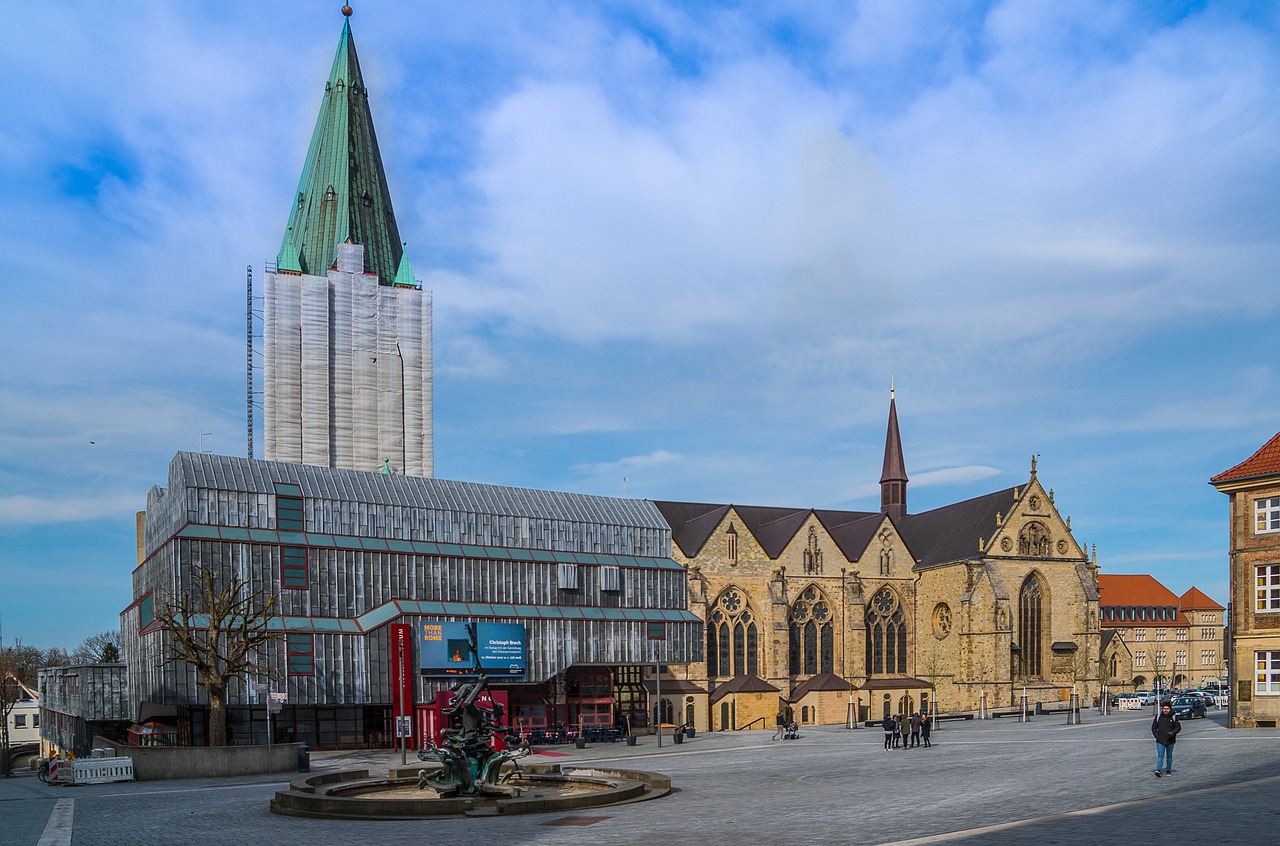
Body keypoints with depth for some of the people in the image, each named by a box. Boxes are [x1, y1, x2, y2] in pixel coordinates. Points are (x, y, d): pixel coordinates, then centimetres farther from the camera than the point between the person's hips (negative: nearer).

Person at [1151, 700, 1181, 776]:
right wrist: (1156, 736, -3)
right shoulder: (1158, 717, 5)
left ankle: (1168, 770, 23)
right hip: (1160, 741, 0)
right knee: (1160, 755, -11)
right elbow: (1153, 728, 11)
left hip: (1170, 740, 0)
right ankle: (1158, 770, -21)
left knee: (1169, 756, 11)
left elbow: (1178, 727, -1)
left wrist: (1173, 732, -20)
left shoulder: (1174, 717, 2)